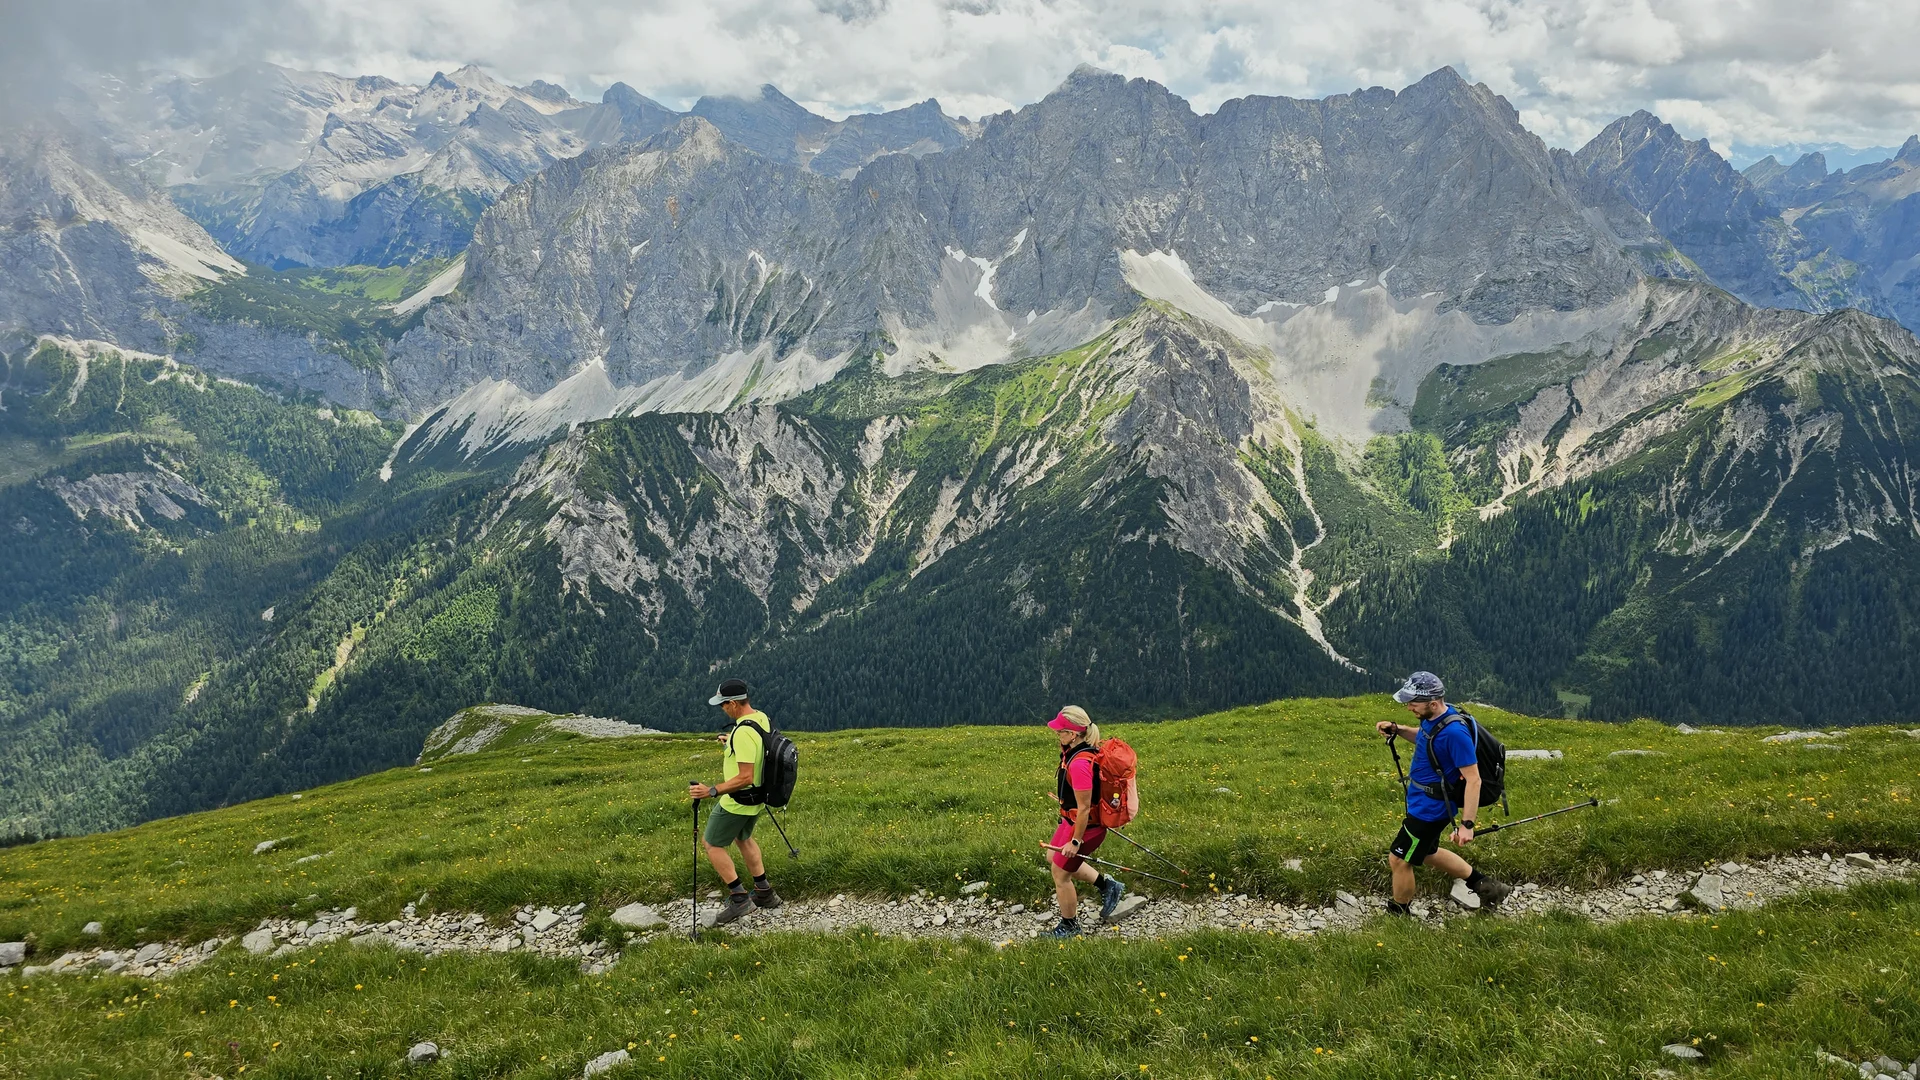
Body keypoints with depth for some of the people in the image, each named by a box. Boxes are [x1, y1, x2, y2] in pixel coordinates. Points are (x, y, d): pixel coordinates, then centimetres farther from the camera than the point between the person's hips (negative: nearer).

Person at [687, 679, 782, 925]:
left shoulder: (743, 733, -31)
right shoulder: (762, 718, -2)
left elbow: (745, 778, -33)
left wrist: (711, 791, -33)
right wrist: (732, 742, 29)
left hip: (738, 801, -9)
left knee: (712, 844, 7)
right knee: (743, 838, 28)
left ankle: (739, 898, 7)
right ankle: (764, 893, 32)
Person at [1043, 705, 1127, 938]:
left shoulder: (1079, 764, -34)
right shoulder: (1087, 748, -5)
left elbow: (1084, 808, -28)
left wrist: (1076, 841, -20)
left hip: (1083, 826, -10)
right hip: (1071, 820, 10)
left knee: (1060, 873, 9)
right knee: (1054, 859, 26)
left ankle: (1069, 926, 31)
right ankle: (1107, 886, 33)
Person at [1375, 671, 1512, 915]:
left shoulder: (1454, 732, -30)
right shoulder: (1432, 718, -2)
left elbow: (1473, 779, -27)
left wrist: (1467, 825, -27)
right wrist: (1397, 729, 3)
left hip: (1430, 809, -10)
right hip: (1422, 802, 10)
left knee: (1398, 860, 3)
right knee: (1427, 852, 27)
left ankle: (1399, 916, 25)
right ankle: (1483, 885, 39)